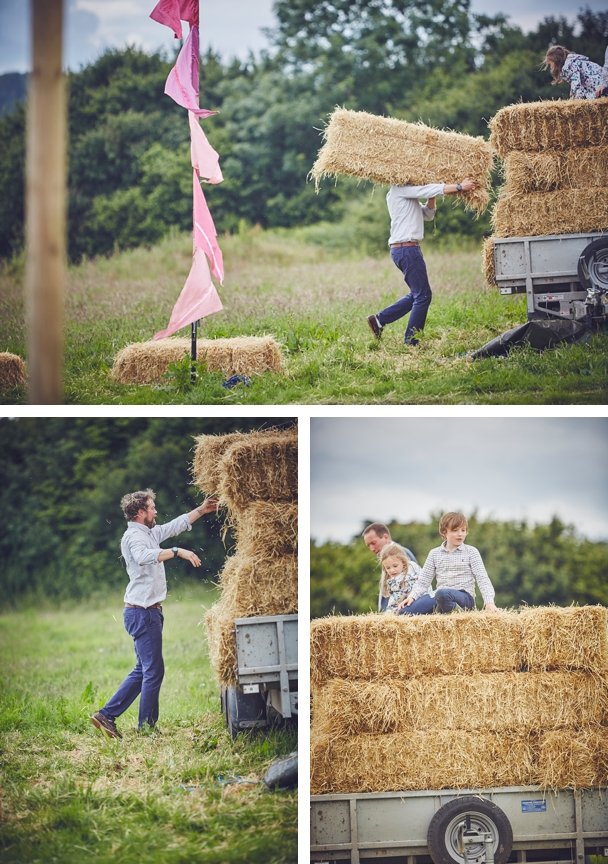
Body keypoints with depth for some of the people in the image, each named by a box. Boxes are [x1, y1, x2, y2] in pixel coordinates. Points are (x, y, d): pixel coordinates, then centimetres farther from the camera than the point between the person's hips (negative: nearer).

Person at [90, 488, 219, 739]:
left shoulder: (149, 532, 15)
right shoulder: (134, 536, -15)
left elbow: (175, 525, 30)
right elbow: (144, 556, -37)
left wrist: (201, 510, 30)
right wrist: (178, 551, -43)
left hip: (148, 612, 10)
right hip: (143, 612, -10)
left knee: (143, 670, 13)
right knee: (154, 671, -4)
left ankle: (106, 715, 13)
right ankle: (146, 727, 3)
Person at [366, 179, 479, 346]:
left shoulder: (408, 194, 21)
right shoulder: (400, 188, -9)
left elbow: (428, 215, 21)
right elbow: (430, 190, -17)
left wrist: (431, 196, 4)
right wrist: (460, 187, -13)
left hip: (401, 249, 10)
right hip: (407, 249, -10)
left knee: (417, 294, 15)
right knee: (423, 295, -6)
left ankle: (379, 319, 15)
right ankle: (411, 341, -3)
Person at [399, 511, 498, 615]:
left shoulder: (471, 552, 6)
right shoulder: (434, 554, 14)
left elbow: (482, 579, -1)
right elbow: (423, 581, 12)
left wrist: (489, 602, -16)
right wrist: (412, 596, -6)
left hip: (465, 597, -3)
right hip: (439, 598, 3)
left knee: (443, 593, -41)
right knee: (404, 610, -20)